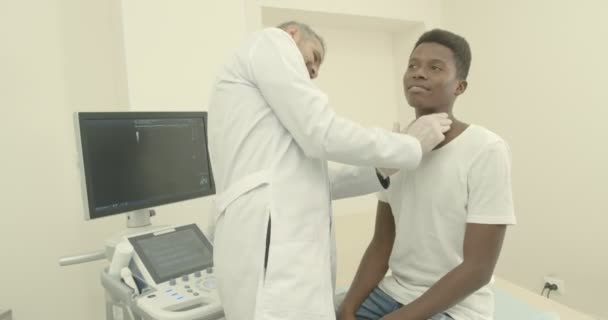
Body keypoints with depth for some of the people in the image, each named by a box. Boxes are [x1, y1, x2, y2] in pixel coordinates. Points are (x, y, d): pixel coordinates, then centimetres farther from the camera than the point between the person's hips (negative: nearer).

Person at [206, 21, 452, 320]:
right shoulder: (270, 41, 4)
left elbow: (304, 180, 23)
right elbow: (323, 135, -10)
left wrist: (382, 170, 23)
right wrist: (412, 144, 3)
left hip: (284, 244, 10)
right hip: (272, 246, -10)